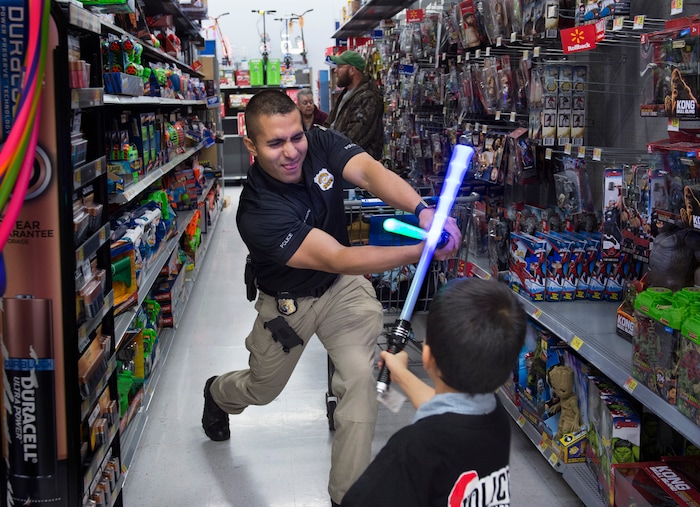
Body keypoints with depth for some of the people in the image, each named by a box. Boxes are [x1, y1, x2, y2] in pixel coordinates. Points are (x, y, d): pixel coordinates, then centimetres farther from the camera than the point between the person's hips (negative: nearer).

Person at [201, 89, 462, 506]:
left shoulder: (322, 144, -20)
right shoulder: (258, 213, -35)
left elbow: (369, 172, -40)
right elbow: (338, 259, -41)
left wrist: (423, 211, -60)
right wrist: (422, 251, -50)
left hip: (343, 287, 3)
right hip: (288, 301, -2)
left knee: (360, 376, -18)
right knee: (263, 389, 20)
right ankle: (218, 393, 59)